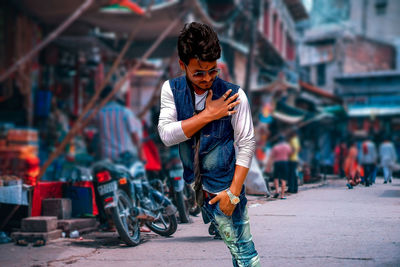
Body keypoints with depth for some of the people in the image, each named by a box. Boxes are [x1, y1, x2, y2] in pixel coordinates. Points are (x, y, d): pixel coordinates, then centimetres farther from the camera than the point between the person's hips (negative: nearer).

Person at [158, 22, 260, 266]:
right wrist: (208, 115, -20)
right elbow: (166, 134, -15)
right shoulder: (171, 90, -4)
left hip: (223, 186, -3)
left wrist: (233, 192, -15)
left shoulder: (233, 95, -13)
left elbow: (247, 145, -11)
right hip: (193, 182, 3)